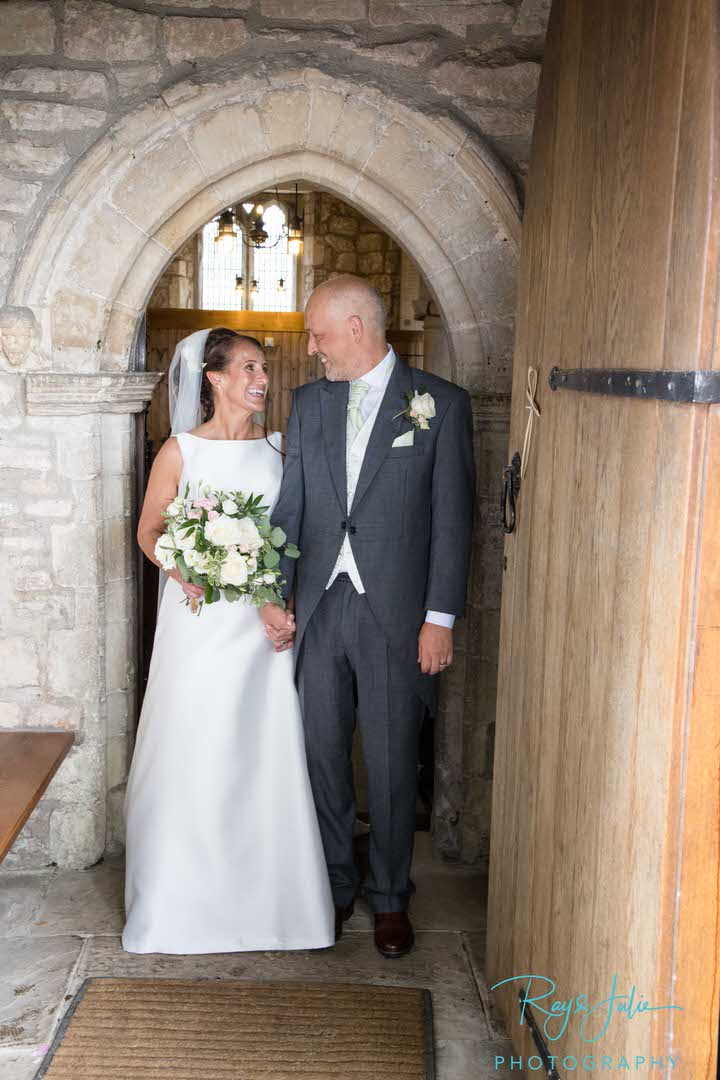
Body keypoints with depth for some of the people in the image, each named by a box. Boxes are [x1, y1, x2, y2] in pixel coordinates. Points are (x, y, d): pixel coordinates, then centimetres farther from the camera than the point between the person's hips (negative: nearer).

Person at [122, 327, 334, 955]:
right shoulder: (181, 450, -1)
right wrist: (185, 573, -13)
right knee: (193, 753, 3)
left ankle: (266, 893, 21)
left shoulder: (279, 446, 7)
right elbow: (149, 531, 5)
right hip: (201, 618, -2)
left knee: (267, 753, 5)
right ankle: (186, 896, 19)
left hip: (267, 620, 2)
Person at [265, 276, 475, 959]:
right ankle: (335, 885, 29)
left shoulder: (440, 403, -3)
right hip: (319, 608, 4)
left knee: (391, 765, 6)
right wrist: (275, 595, 0)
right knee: (323, 754, 11)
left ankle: (389, 898, 25)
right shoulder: (309, 403, 10)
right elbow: (289, 505, 9)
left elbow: (452, 518, -5)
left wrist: (440, 618, -9)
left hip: (396, 614, -3)